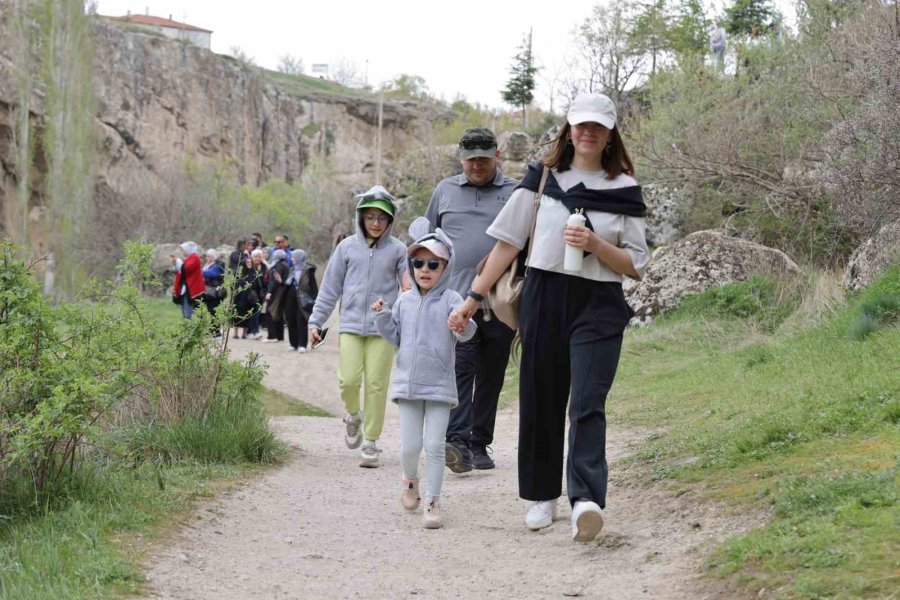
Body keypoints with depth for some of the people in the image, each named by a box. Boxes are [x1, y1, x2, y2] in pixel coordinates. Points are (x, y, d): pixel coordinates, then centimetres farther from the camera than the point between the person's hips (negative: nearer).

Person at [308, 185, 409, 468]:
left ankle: (371, 442, 8)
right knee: (348, 380, -8)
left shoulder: (397, 250, 3)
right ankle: (353, 416, 25)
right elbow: (330, 288, 11)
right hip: (351, 325, 1)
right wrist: (316, 321, 9)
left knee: (376, 384, -2)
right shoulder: (347, 247, 7)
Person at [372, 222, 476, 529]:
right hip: (408, 384, 3)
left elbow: (466, 332, -19)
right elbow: (396, 337, 14)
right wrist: (382, 317, -1)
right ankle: (410, 479, 35)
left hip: (439, 385, -3)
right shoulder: (404, 301, 7)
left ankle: (433, 501, 4)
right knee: (410, 445, 6)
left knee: (434, 446, -3)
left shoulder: (450, 300, -6)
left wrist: (464, 326, -41)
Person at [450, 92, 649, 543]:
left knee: (587, 404, -15)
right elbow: (507, 243, 9)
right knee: (540, 401, 6)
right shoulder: (542, 178, 9)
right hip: (543, 298, 2)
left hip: (599, 306, -2)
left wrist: (595, 245, -12)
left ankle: (586, 500, -27)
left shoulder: (624, 190, 7)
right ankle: (543, 497, 20)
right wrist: (474, 297, 4)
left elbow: (636, 265, 6)